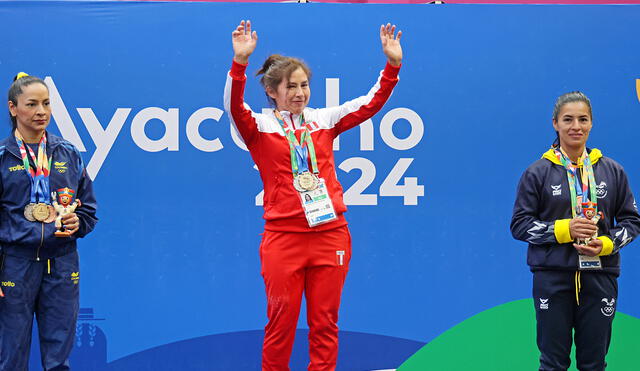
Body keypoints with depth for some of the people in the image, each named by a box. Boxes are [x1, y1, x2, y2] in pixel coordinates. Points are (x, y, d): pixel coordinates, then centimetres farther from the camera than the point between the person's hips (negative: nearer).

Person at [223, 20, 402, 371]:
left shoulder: (324, 119, 11)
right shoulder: (260, 126, 1)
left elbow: (370, 103, 7)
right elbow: (234, 108, -18)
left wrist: (392, 64, -7)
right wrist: (240, 61, -33)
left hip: (330, 233, 3)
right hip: (283, 237, -3)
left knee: (324, 322, 8)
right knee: (281, 322, 3)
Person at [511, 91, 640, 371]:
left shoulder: (613, 171, 6)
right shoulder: (537, 173, 1)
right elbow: (519, 224, 0)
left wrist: (606, 244, -9)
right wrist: (565, 229, -13)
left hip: (599, 276, 2)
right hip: (553, 277, -2)